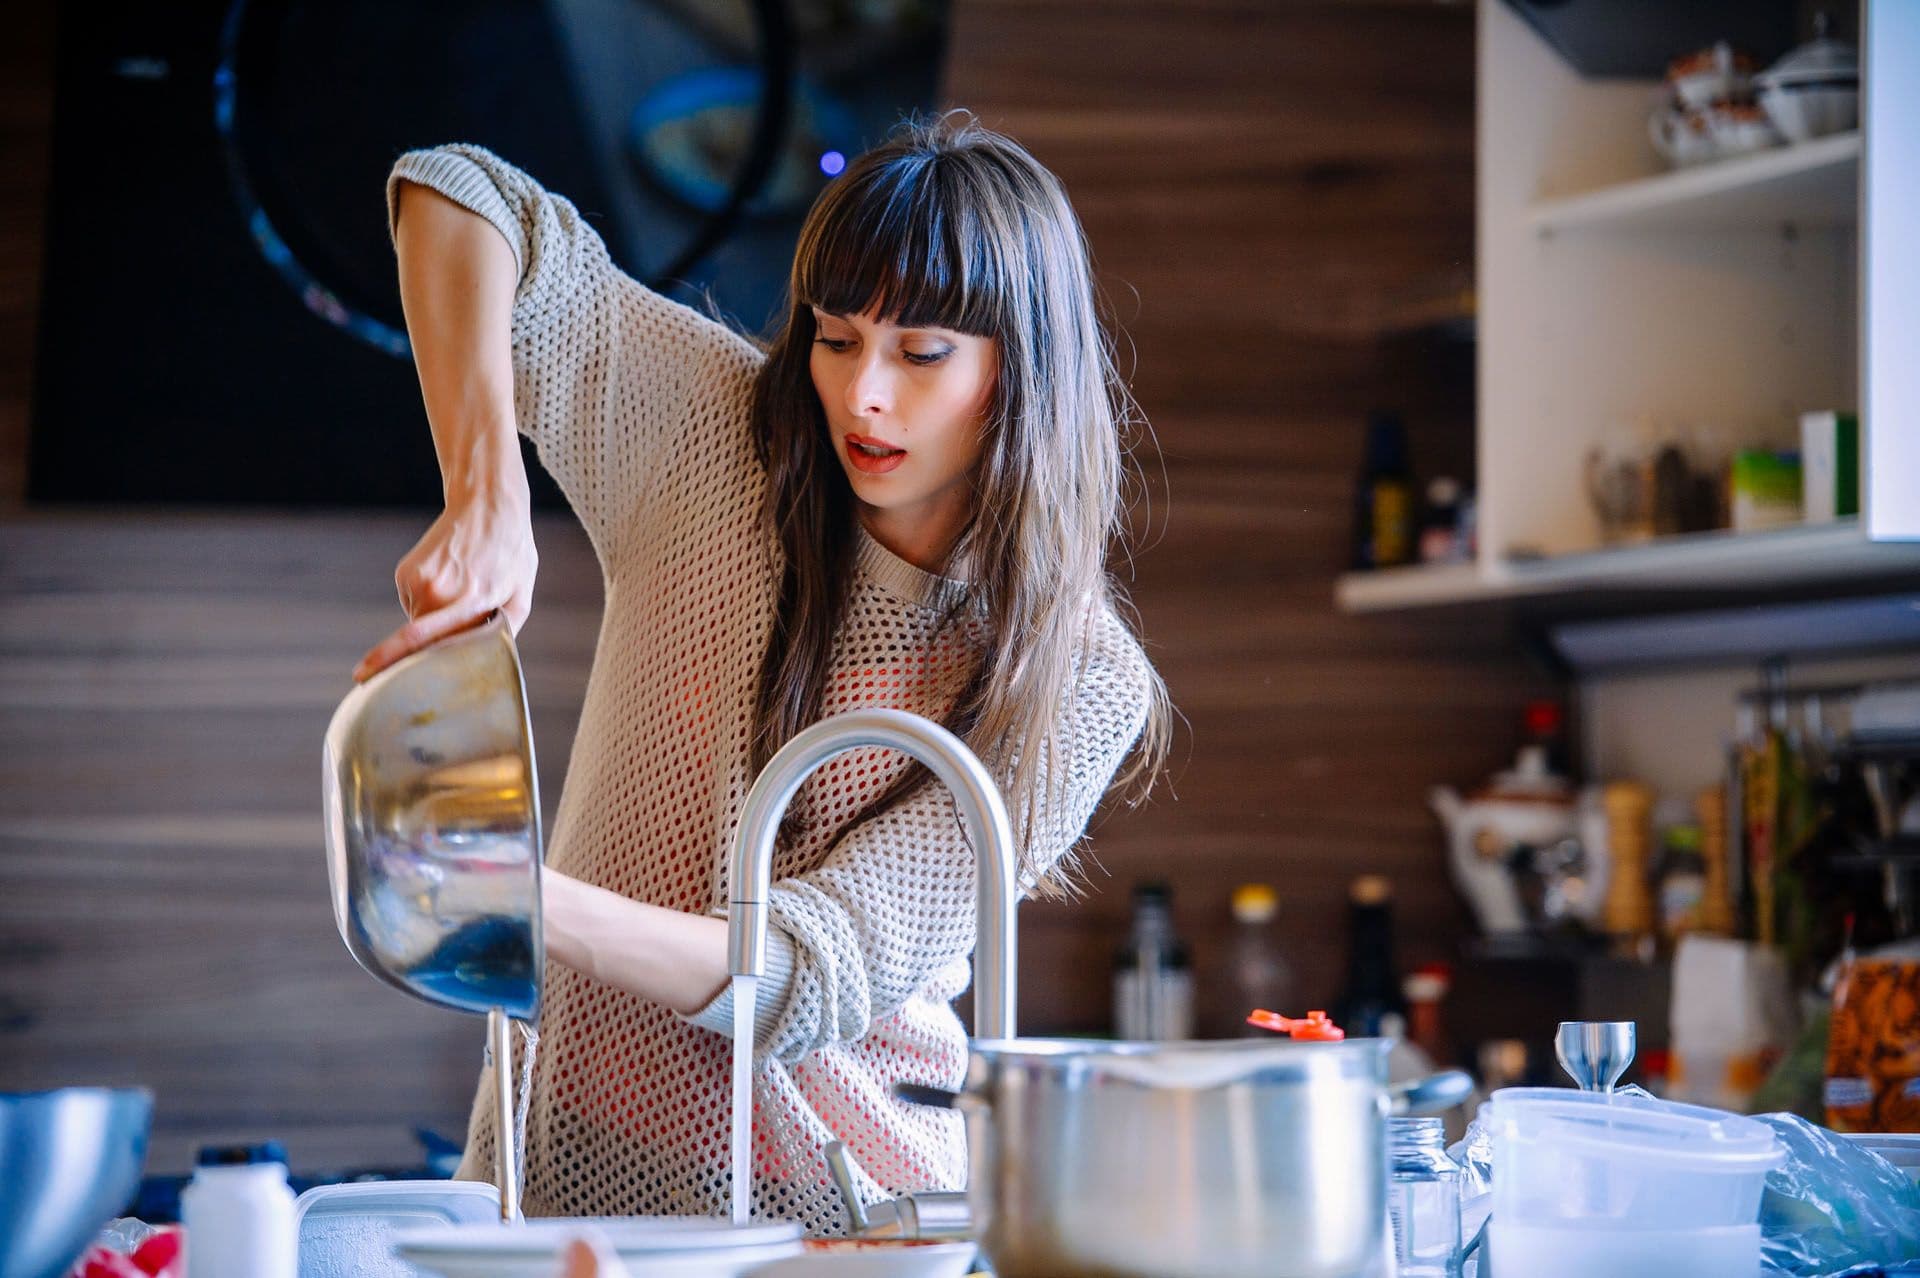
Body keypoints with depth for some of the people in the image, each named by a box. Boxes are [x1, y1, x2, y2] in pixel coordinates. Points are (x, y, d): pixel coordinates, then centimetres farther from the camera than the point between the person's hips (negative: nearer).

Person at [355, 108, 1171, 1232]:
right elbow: (453, 194, -2)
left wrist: (538, 907, -34)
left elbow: (823, 976, -17)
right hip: (572, 1179, 1)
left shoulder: (1082, 686, -9)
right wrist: (486, 496, -19)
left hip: (835, 1210, -1)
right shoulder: (722, 442, -2)